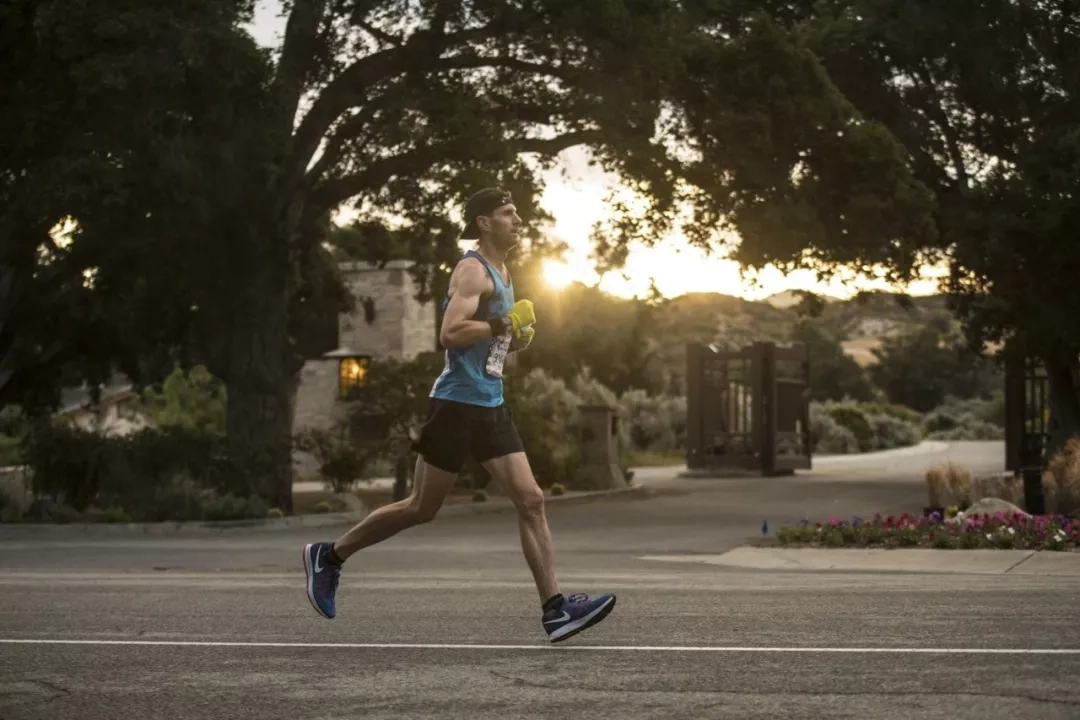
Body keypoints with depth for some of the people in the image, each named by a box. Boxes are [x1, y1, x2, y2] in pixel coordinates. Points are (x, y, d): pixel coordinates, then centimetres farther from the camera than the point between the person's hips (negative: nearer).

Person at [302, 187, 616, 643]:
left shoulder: (501, 273, 18)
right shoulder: (473, 270, -12)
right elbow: (450, 333, -25)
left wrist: (517, 338, 10)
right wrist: (505, 323, -20)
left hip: (491, 406, 9)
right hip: (457, 403, -9)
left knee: (531, 501, -3)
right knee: (422, 508, 0)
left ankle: (555, 609, -6)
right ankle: (330, 555, 16)